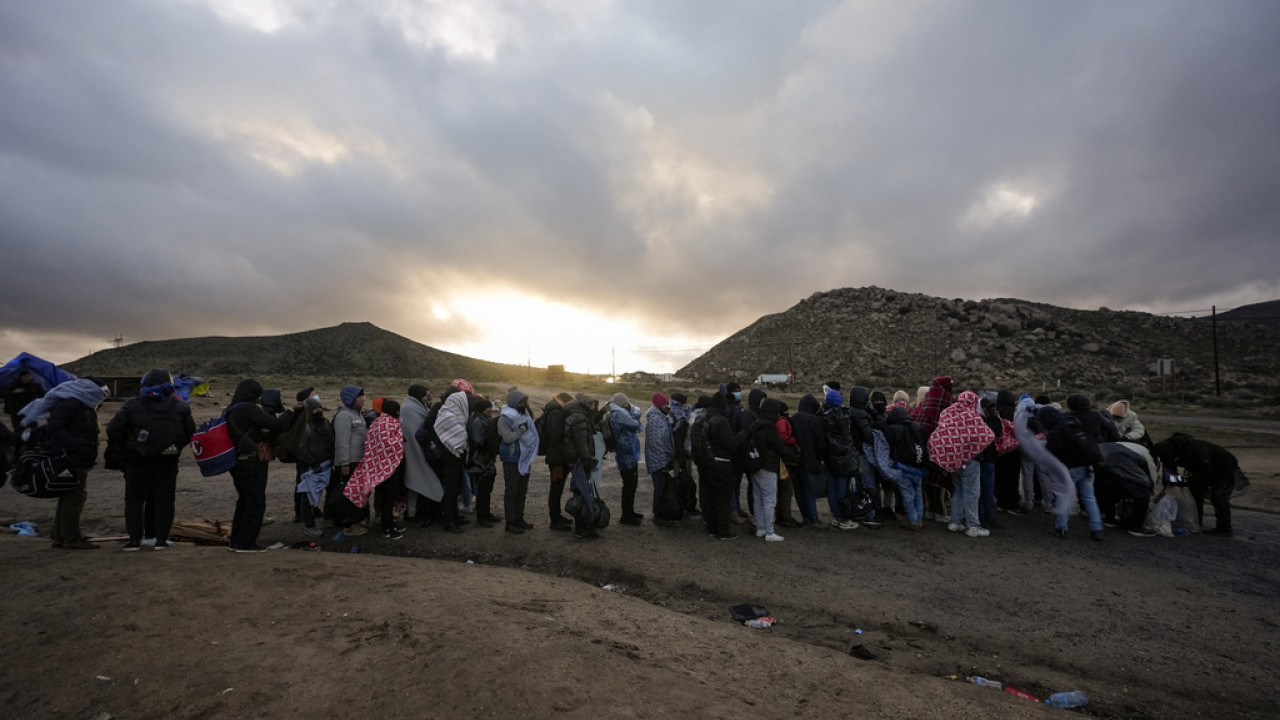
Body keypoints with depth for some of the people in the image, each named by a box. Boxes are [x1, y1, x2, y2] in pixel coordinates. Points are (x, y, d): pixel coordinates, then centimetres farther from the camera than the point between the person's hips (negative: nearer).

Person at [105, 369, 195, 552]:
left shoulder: (132, 406, -8)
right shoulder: (180, 408, -3)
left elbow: (113, 430, -9)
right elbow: (190, 432, 4)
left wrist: (123, 447, 7)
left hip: (137, 462, -1)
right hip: (167, 463, 1)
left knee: (134, 500, 12)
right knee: (164, 500, 9)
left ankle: (134, 540, 10)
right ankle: (161, 539, 9)